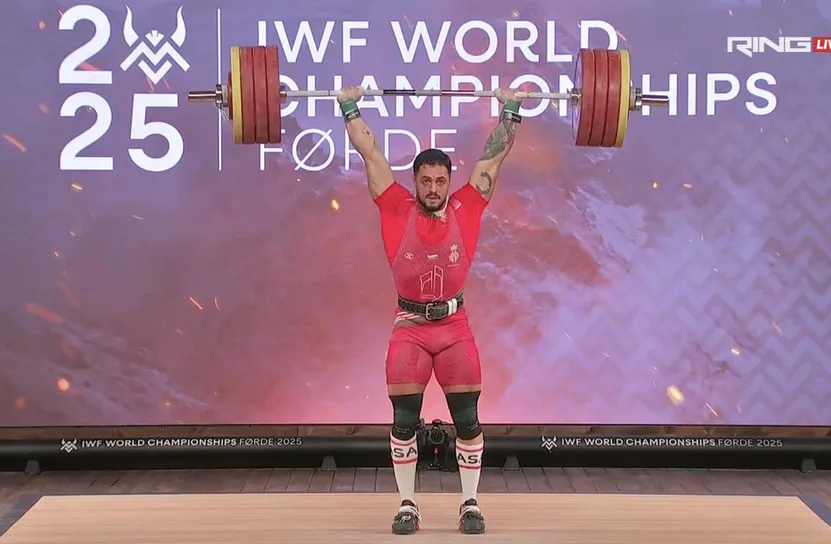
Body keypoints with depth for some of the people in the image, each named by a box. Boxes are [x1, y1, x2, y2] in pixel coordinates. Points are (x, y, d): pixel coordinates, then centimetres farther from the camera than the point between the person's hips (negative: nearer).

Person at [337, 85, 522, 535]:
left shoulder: (466, 208, 0)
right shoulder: (397, 209, -2)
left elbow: (495, 155, 6)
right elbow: (370, 153, 3)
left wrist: (509, 112, 10)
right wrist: (350, 109, 7)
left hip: (455, 328, 1)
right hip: (409, 328, 0)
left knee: (467, 420, 3)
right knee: (404, 422, 3)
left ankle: (470, 504, 15)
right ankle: (407, 504, 15)